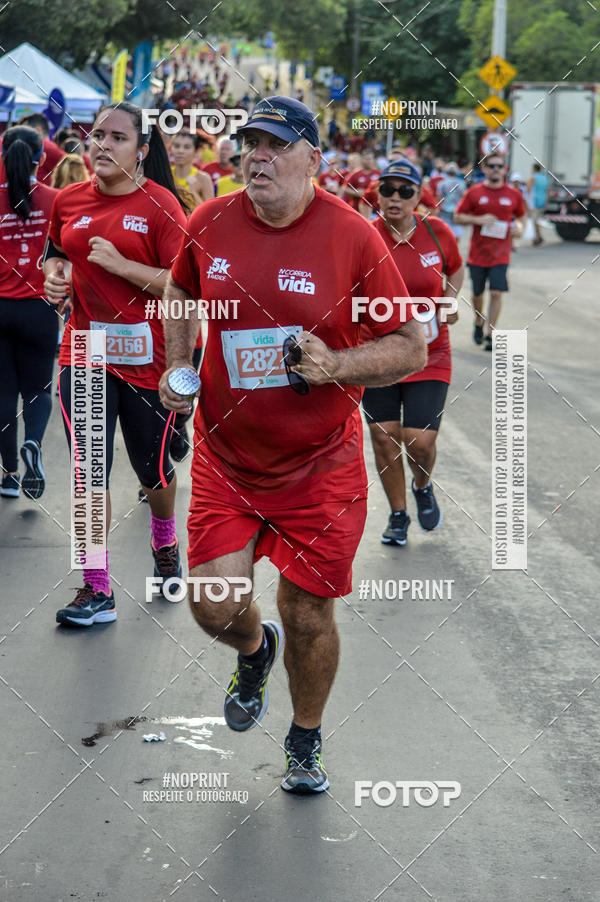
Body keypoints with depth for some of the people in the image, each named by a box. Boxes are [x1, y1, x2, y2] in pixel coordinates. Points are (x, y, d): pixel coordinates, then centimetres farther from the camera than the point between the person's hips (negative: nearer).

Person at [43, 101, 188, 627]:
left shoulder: (159, 204, -9)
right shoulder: (69, 201, 5)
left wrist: (121, 266, -22)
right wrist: (56, 274, 2)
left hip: (146, 357, -3)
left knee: (152, 468, 14)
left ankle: (165, 542, 46)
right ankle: (97, 590, 3)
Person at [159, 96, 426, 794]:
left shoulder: (352, 236, -11)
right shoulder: (209, 223, -3)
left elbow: (410, 346, -6)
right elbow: (181, 292, 20)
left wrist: (334, 365, -21)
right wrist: (177, 366, 7)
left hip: (320, 464, -2)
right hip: (224, 454, 2)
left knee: (308, 617, 6)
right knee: (214, 604, -8)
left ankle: (306, 741, 34)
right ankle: (254, 649, 31)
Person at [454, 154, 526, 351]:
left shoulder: (514, 194, 3)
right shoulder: (474, 192, -1)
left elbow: (521, 216, 19)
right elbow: (458, 217, 0)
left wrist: (519, 227, -4)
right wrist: (478, 220, -16)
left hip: (500, 255, 0)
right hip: (477, 253, 0)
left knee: (496, 293, -12)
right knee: (477, 294, 12)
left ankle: (490, 335, -5)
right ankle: (478, 324, 40)